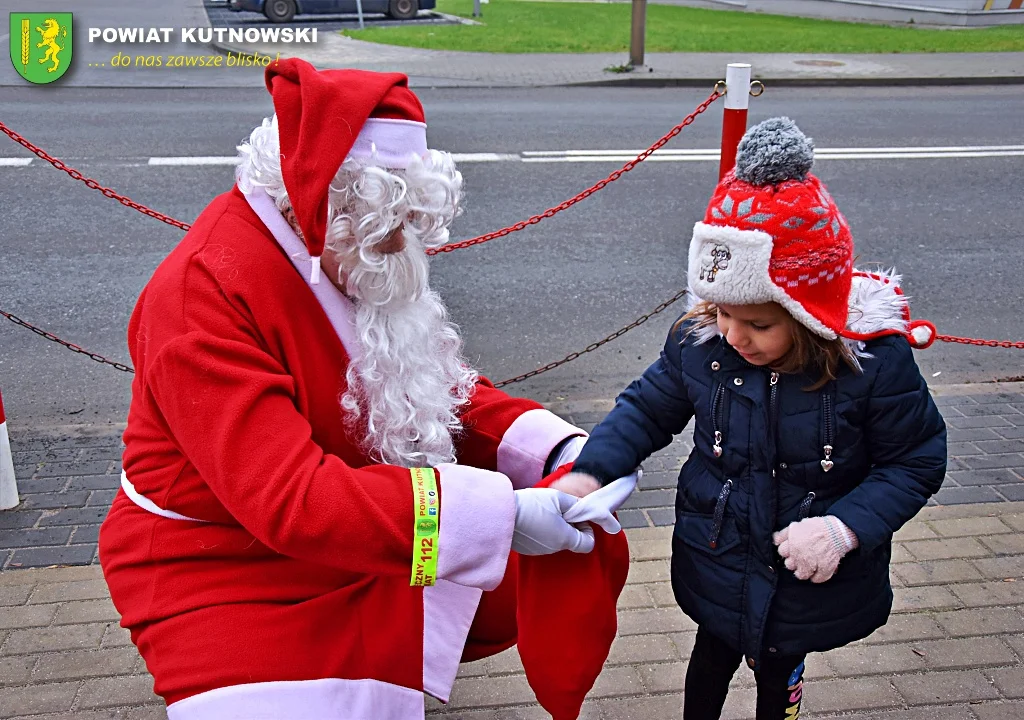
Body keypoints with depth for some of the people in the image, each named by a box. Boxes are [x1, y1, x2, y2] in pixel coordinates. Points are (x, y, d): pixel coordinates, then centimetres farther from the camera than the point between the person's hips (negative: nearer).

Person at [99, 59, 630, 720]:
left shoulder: (362, 261, -2)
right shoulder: (201, 297, -26)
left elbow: (447, 392, 4)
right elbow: (289, 499, -34)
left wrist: (560, 450, -14)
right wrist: (501, 513, -38)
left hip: (363, 537, 8)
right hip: (230, 574, -7)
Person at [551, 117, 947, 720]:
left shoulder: (876, 360, -25)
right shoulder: (698, 342, -18)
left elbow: (916, 461, -14)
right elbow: (647, 409, -3)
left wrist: (845, 528, -27)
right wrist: (589, 471, -18)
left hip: (814, 581, -1)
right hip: (718, 568, 2)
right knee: (712, 659, 27)